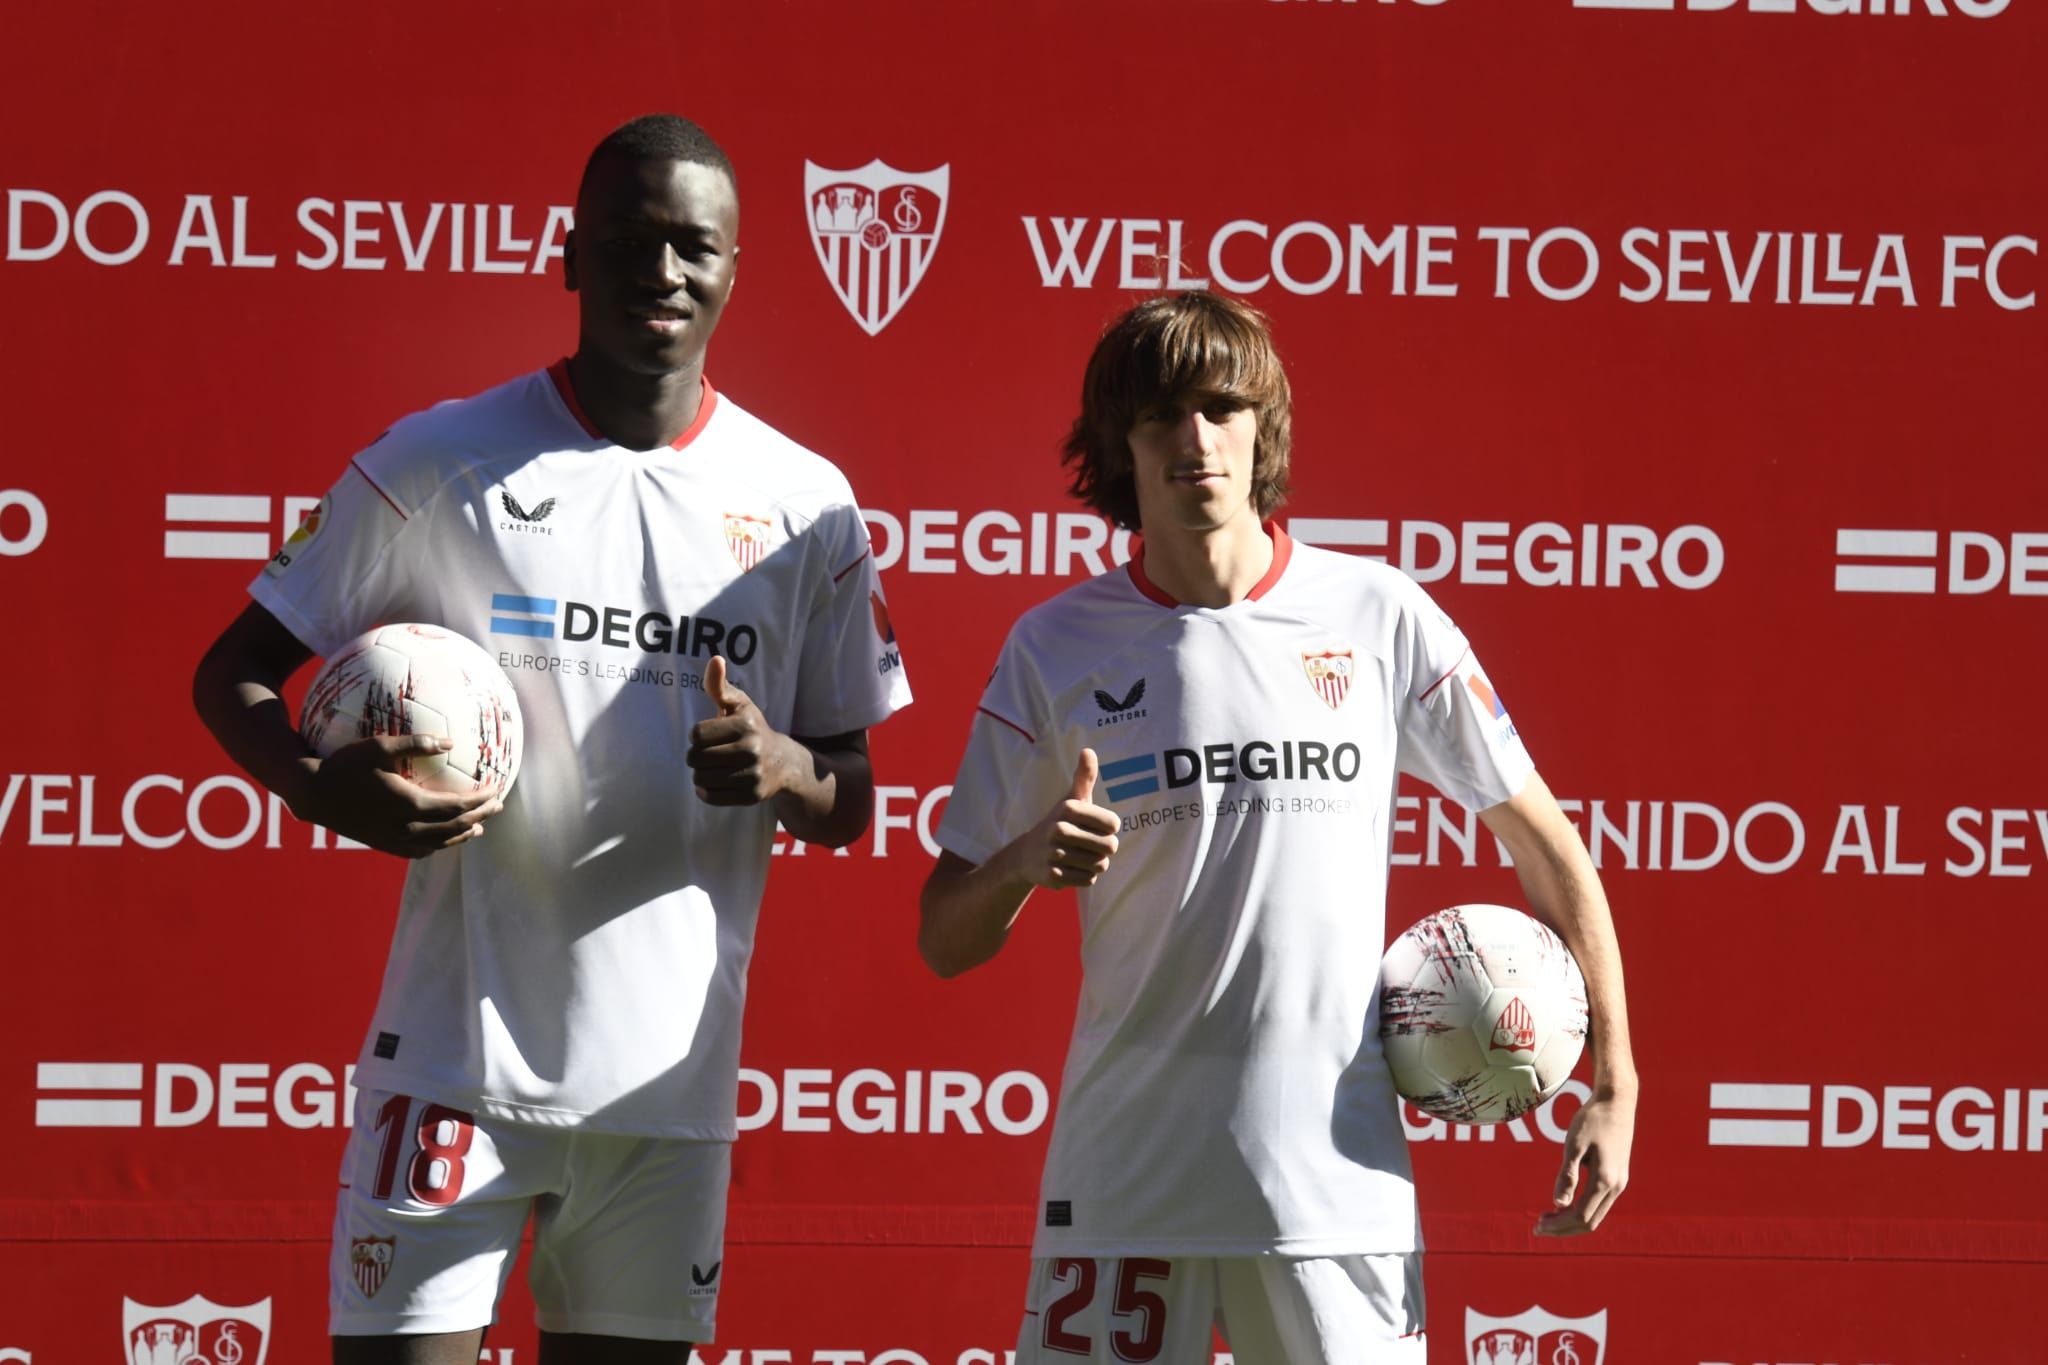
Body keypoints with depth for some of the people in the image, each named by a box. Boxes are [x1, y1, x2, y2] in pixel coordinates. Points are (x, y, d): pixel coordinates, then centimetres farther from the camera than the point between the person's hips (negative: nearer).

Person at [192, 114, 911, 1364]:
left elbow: (851, 805, 12)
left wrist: (782, 771, -12)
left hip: (672, 1076, 3)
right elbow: (235, 674, 3)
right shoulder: (440, 465, -1)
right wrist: (323, 788, -19)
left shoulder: (807, 508, 6)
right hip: (459, 1058, -3)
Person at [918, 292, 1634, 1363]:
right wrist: (1025, 863, -15)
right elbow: (945, 944, 7)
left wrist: (1613, 1087, 4)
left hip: (1339, 1179, 0)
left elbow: (1542, 839, 9)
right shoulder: (1054, 649, 4)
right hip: (1122, 1184, 1)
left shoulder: (1378, 616, 2)